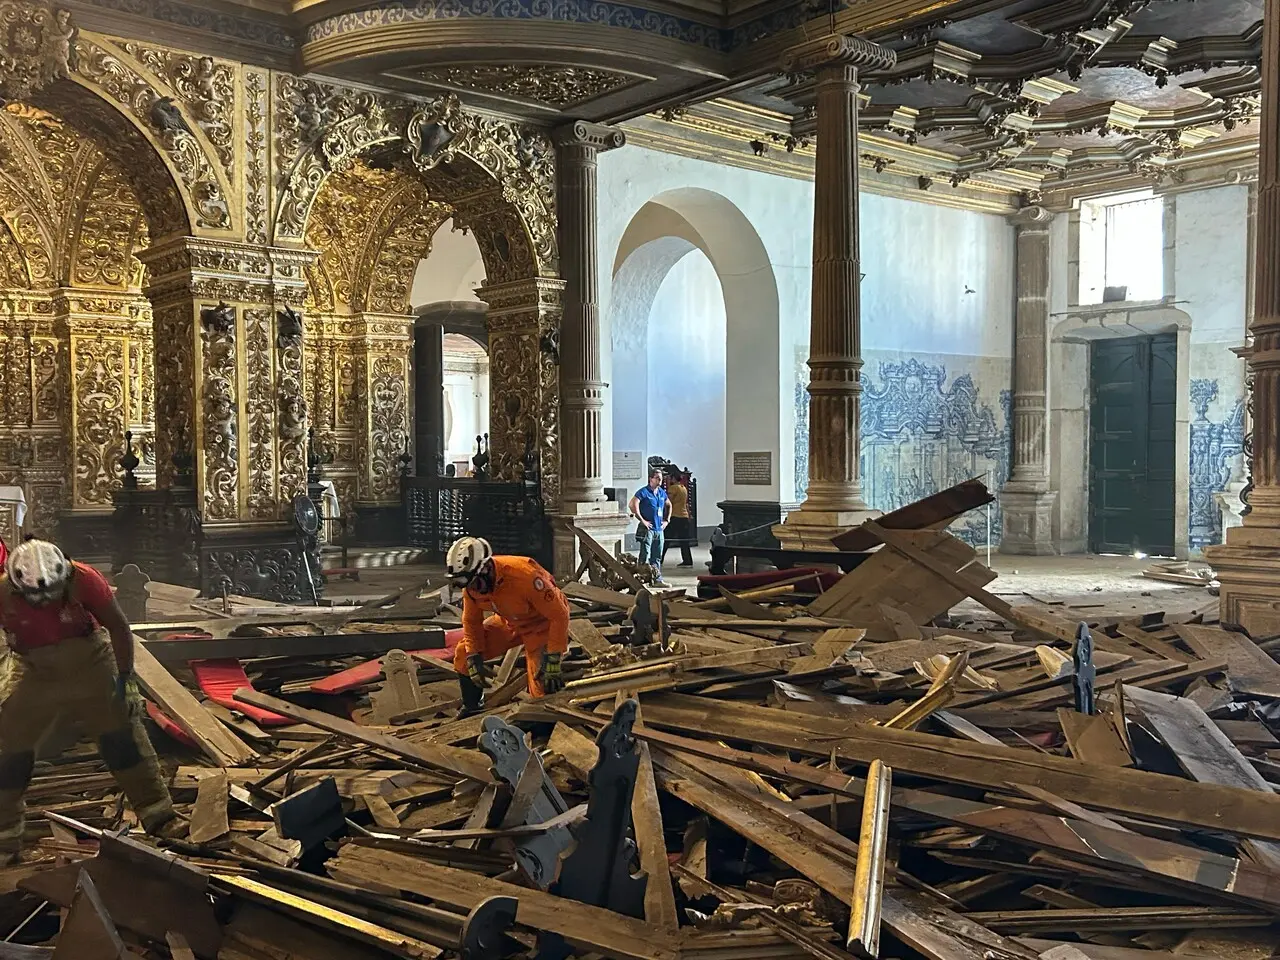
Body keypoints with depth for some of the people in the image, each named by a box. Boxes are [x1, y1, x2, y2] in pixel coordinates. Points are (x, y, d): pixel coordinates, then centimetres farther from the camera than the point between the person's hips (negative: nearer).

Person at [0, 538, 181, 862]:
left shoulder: (83, 580, -25)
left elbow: (118, 627, -13)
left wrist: (124, 678, -10)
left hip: (91, 665, -1)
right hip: (35, 674, 1)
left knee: (123, 735, -4)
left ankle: (159, 817, 2)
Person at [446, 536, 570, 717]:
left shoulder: (524, 576, -40)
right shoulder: (471, 584, -19)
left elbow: (559, 615, -32)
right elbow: (471, 621, 1)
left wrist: (553, 660, -30)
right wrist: (474, 658, -4)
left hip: (542, 624, -6)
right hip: (509, 622, 6)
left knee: (543, 689, -18)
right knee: (463, 654, -1)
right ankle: (472, 709, 18)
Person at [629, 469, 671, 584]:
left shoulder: (662, 493, 13)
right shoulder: (644, 492, -8)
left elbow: (669, 506, 31)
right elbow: (632, 505, -20)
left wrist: (666, 520, 18)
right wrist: (642, 520, -17)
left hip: (659, 529, 7)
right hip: (647, 529, -7)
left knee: (657, 557, 11)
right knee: (645, 556, -7)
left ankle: (658, 579, 17)